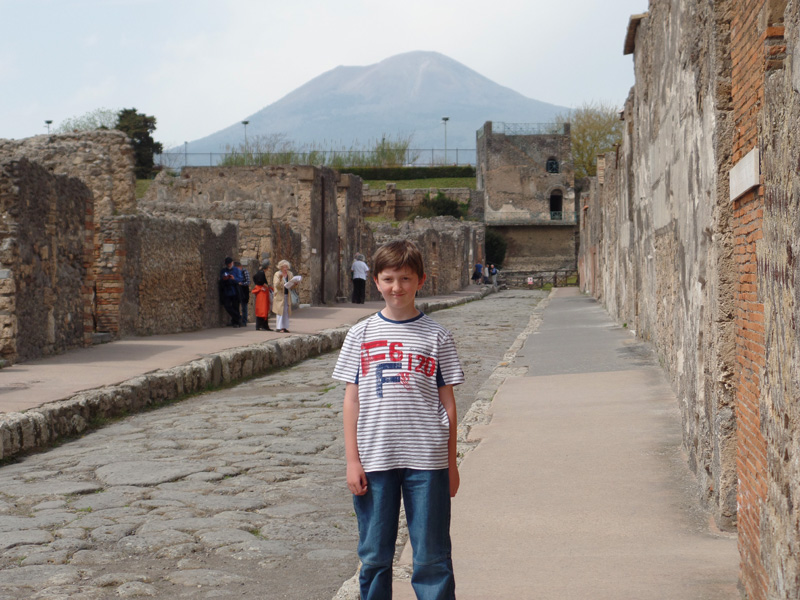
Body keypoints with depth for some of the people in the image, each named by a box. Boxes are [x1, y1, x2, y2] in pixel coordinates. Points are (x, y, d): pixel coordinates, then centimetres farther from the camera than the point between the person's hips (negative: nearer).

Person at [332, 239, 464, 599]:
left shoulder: (436, 337, 2)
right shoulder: (361, 335, 5)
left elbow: (447, 401, 5)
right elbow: (352, 400, 5)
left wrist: (450, 462, 4)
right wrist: (352, 461, 0)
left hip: (426, 461, -1)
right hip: (374, 460, 1)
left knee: (431, 557, 3)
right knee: (374, 556, 9)